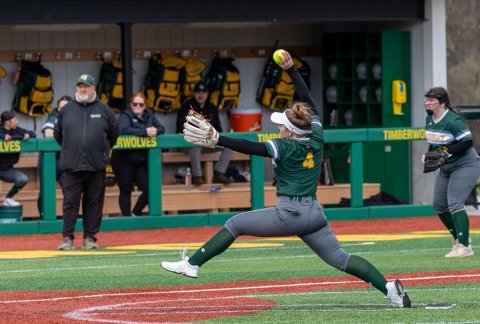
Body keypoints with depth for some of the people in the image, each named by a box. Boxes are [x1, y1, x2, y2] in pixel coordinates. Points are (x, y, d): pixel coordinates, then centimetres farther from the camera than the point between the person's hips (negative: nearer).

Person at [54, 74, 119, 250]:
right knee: (70, 202, -3)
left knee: (94, 202, 4)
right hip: (72, 166, 0)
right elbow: (58, 133, 17)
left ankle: (90, 237, 11)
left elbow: (114, 133, 16)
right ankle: (67, 238, -1)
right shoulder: (66, 110, 5)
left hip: (96, 165, 1)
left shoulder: (104, 110, 5)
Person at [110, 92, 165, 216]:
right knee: (126, 191, 3)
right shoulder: (125, 116, -7)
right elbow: (124, 130, -26)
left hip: (142, 160, 5)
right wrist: (145, 131, -31)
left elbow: (161, 128, 3)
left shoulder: (149, 115, 10)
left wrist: (155, 130, -22)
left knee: (148, 189, 2)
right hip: (124, 160, -5)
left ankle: (135, 213, 23)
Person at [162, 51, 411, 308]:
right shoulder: (316, 140, 7)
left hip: (288, 214, -6)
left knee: (234, 224, 6)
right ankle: (389, 288, -10)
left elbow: (252, 147, -22)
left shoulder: (285, 148, -9)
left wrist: (218, 140, -24)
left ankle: (192, 265, 4)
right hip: (314, 214, 6)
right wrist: (291, 70, 18)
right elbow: (308, 100, 15)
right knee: (340, 258, 6)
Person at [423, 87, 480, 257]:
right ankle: (458, 237, 28)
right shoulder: (429, 119, 5)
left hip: (465, 165, -10)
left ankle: (464, 246, -22)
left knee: (454, 204, -21)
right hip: (446, 167, 10)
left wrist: (447, 151, -29)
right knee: (439, 205, 10)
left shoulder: (453, 121, -22)